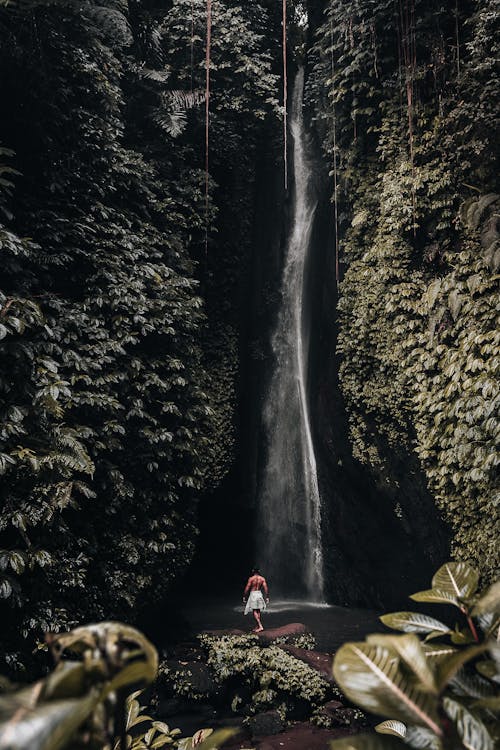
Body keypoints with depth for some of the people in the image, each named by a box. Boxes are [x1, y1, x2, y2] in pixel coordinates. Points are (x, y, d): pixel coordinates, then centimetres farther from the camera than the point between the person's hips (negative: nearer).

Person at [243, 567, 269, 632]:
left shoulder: (251, 579, -8)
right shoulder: (262, 579, 2)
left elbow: (247, 588, -8)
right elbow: (266, 588, -2)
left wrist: (244, 597, 0)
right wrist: (267, 597, 3)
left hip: (253, 594, -4)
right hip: (259, 594, 5)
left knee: (254, 611, -4)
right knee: (258, 611, 12)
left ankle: (260, 626, -16)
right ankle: (256, 627, 16)